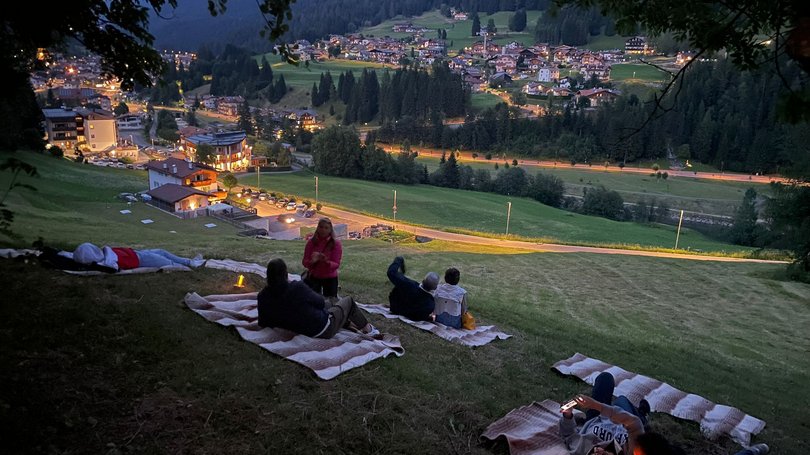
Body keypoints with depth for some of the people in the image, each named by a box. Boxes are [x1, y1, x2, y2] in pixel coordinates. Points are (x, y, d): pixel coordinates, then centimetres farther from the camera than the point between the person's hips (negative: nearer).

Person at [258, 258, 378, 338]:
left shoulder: (262, 296, -13)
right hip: (324, 330, -6)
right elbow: (320, 302, -13)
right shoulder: (297, 287, -29)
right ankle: (367, 329, 35)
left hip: (302, 330, 6)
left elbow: (263, 323, -3)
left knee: (330, 302, 30)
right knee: (348, 301, 18)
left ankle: (350, 324, 44)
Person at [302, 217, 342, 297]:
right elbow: (304, 262, -9)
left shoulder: (336, 243, -13)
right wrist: (312, 261, -33)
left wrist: (327, 262, -37)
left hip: (330, 278, -1)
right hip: (313, 277, 1)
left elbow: (336, 264, -16)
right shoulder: (311, 242, -8)